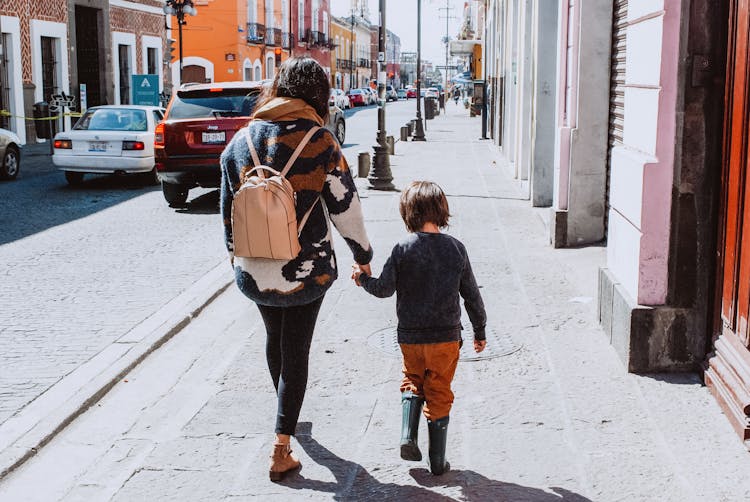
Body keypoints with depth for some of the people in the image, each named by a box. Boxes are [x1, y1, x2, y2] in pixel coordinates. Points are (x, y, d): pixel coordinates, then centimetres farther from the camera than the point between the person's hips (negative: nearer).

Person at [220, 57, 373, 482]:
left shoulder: (242, 140, -1)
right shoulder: (319, 141, -13)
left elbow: (228, 208, 7)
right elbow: (346, 207, -8)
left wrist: (235, 253, 22)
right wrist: (363, 255, 7)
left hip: (254, 269, 4)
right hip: (306, 270, -4)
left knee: (275, 339, 26)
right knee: (296, 351, 7)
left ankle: (287, 414, 47)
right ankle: (282, 450, 7)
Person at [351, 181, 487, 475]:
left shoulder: (403, 249, -9)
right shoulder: (456, 248, -3)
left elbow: (384, 289, -9)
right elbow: (471, 295, 3)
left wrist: (362, 279, 11)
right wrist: (480, 330, 15)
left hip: (410, 337, 0)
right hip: (446, 337, 0)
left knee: (412, 382, 24)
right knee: (439, 394, 12)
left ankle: (408, 436, 6)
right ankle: (437, 460, 16)